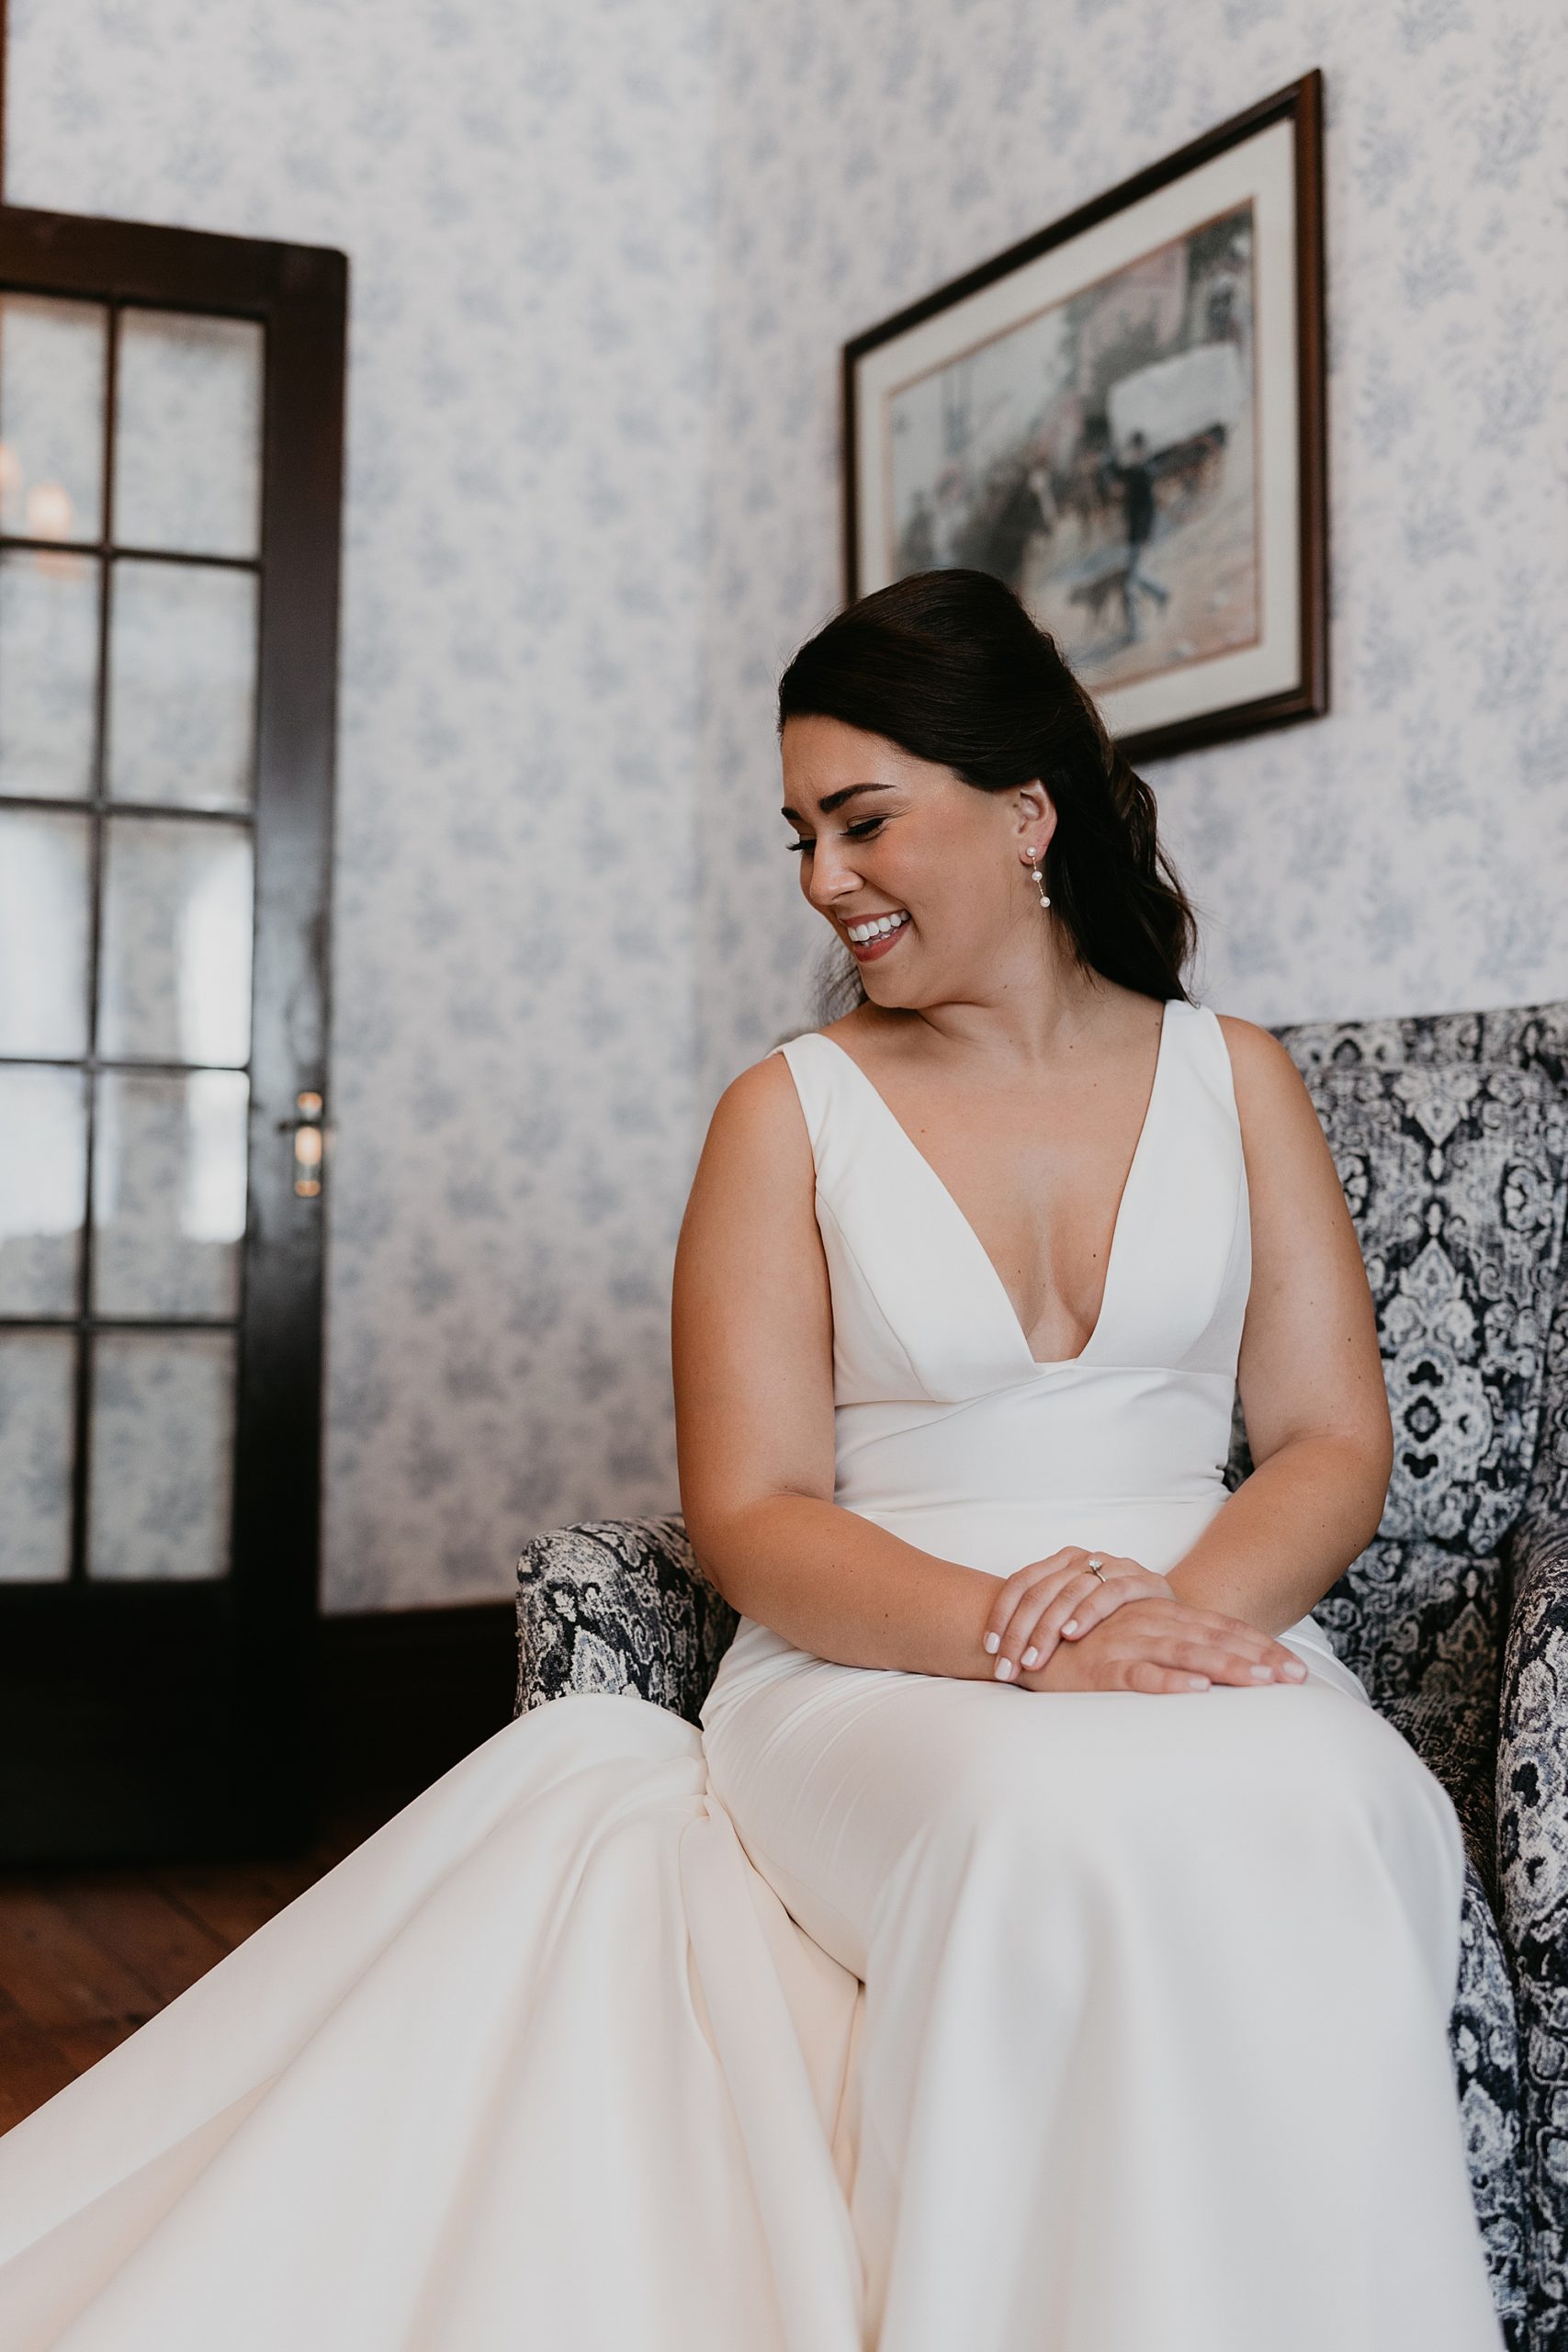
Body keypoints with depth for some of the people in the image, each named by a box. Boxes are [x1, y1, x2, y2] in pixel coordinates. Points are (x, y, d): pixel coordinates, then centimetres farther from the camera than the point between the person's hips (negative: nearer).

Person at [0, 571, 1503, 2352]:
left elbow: (1335, 1441, 6)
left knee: (1311, 1840, -34)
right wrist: (1020, 1639, -19)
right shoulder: (791, 1114, 7)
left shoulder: (1231, 1075, 13)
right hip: (881, 1666, -1)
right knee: (1068, 1836, -37)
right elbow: (751, 1516, -2)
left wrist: (1179, 1608, -15)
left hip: (1213, 1631, 2)